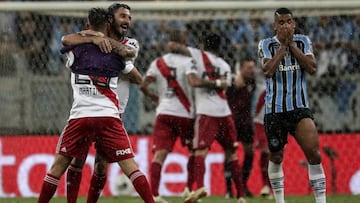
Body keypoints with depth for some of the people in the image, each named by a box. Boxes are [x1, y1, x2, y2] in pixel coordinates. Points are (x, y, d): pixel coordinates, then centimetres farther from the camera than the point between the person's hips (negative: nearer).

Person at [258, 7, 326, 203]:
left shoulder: (303, 41, 5)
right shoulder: (266, 44, -1)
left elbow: (311, 68, -10)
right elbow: (268, 71, -16)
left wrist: (291, 44, -11)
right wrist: (283, 45, -14)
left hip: (299, 108, 0)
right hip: (274, 109, 0)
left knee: (314, 154, -16)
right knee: (276, 157, 10)